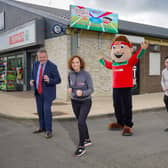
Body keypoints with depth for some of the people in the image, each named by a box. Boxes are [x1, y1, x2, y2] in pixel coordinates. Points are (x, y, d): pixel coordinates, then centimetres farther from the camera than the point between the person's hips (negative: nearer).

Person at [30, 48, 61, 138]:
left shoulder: (52, 66, -14)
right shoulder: (35, 64, 3)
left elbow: (58, 80, -12)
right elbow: (33, 75, 17)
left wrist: (49, 80, -31)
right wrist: (32, 81, -6)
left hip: (47, 92, -6)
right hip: (38, 92, 6)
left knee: (47, 110, -11)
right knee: (40, 110, 15)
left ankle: (49, 131, 1)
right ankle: (42, 127, 31)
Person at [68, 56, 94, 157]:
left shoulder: (86, 74, -18)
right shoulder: (70, 74, -4)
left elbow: (91, 89, -16)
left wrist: (82, 93, -35)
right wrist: (69, 89, -12)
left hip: (85, 101, -5)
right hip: (75, 101, 5)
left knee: (81, 122, -16)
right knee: (81, 122, 16)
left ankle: (81, 147, -4)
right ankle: (87, 140, 37)